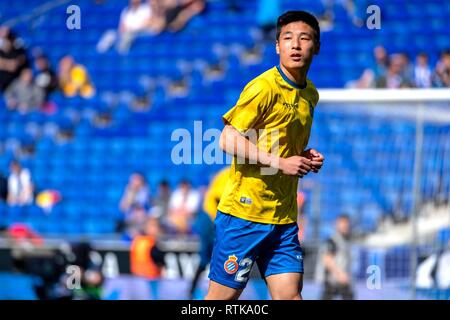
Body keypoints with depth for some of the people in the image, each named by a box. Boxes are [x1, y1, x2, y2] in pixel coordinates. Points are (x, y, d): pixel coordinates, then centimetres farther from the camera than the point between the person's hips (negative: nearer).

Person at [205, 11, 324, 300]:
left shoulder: (311, 95, 13)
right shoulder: (264, 87, -12)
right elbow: (228, 140, -15)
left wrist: (306, 157, 6)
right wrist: (280, 162, -19)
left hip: (284, 217, 7)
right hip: (245, 211, -7)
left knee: (290, 293, -1)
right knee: (223, 295, -2)